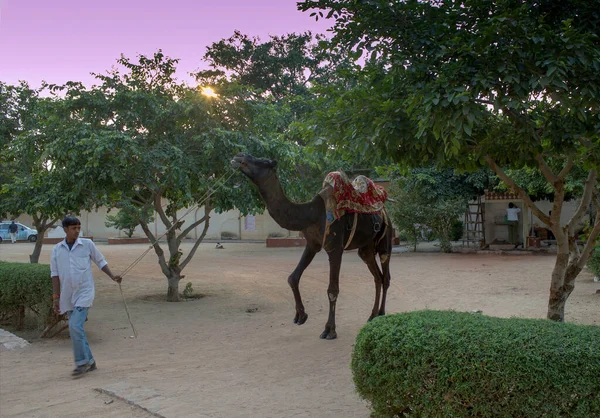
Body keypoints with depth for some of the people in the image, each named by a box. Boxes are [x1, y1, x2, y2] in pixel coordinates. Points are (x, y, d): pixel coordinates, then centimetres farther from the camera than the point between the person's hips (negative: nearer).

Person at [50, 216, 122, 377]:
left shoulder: (87, 244, -2)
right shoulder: (57, 249, 4)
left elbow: (100, 261, 8)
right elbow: (55, 274, 6)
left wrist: (112, 276, -4)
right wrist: (56, 297, 2)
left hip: (84, 292, -4)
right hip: (67, 296, 4)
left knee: (75, 326, -17)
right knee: (76, 328, 9)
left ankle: (82, 362, -6)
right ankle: (89, 361, 20)